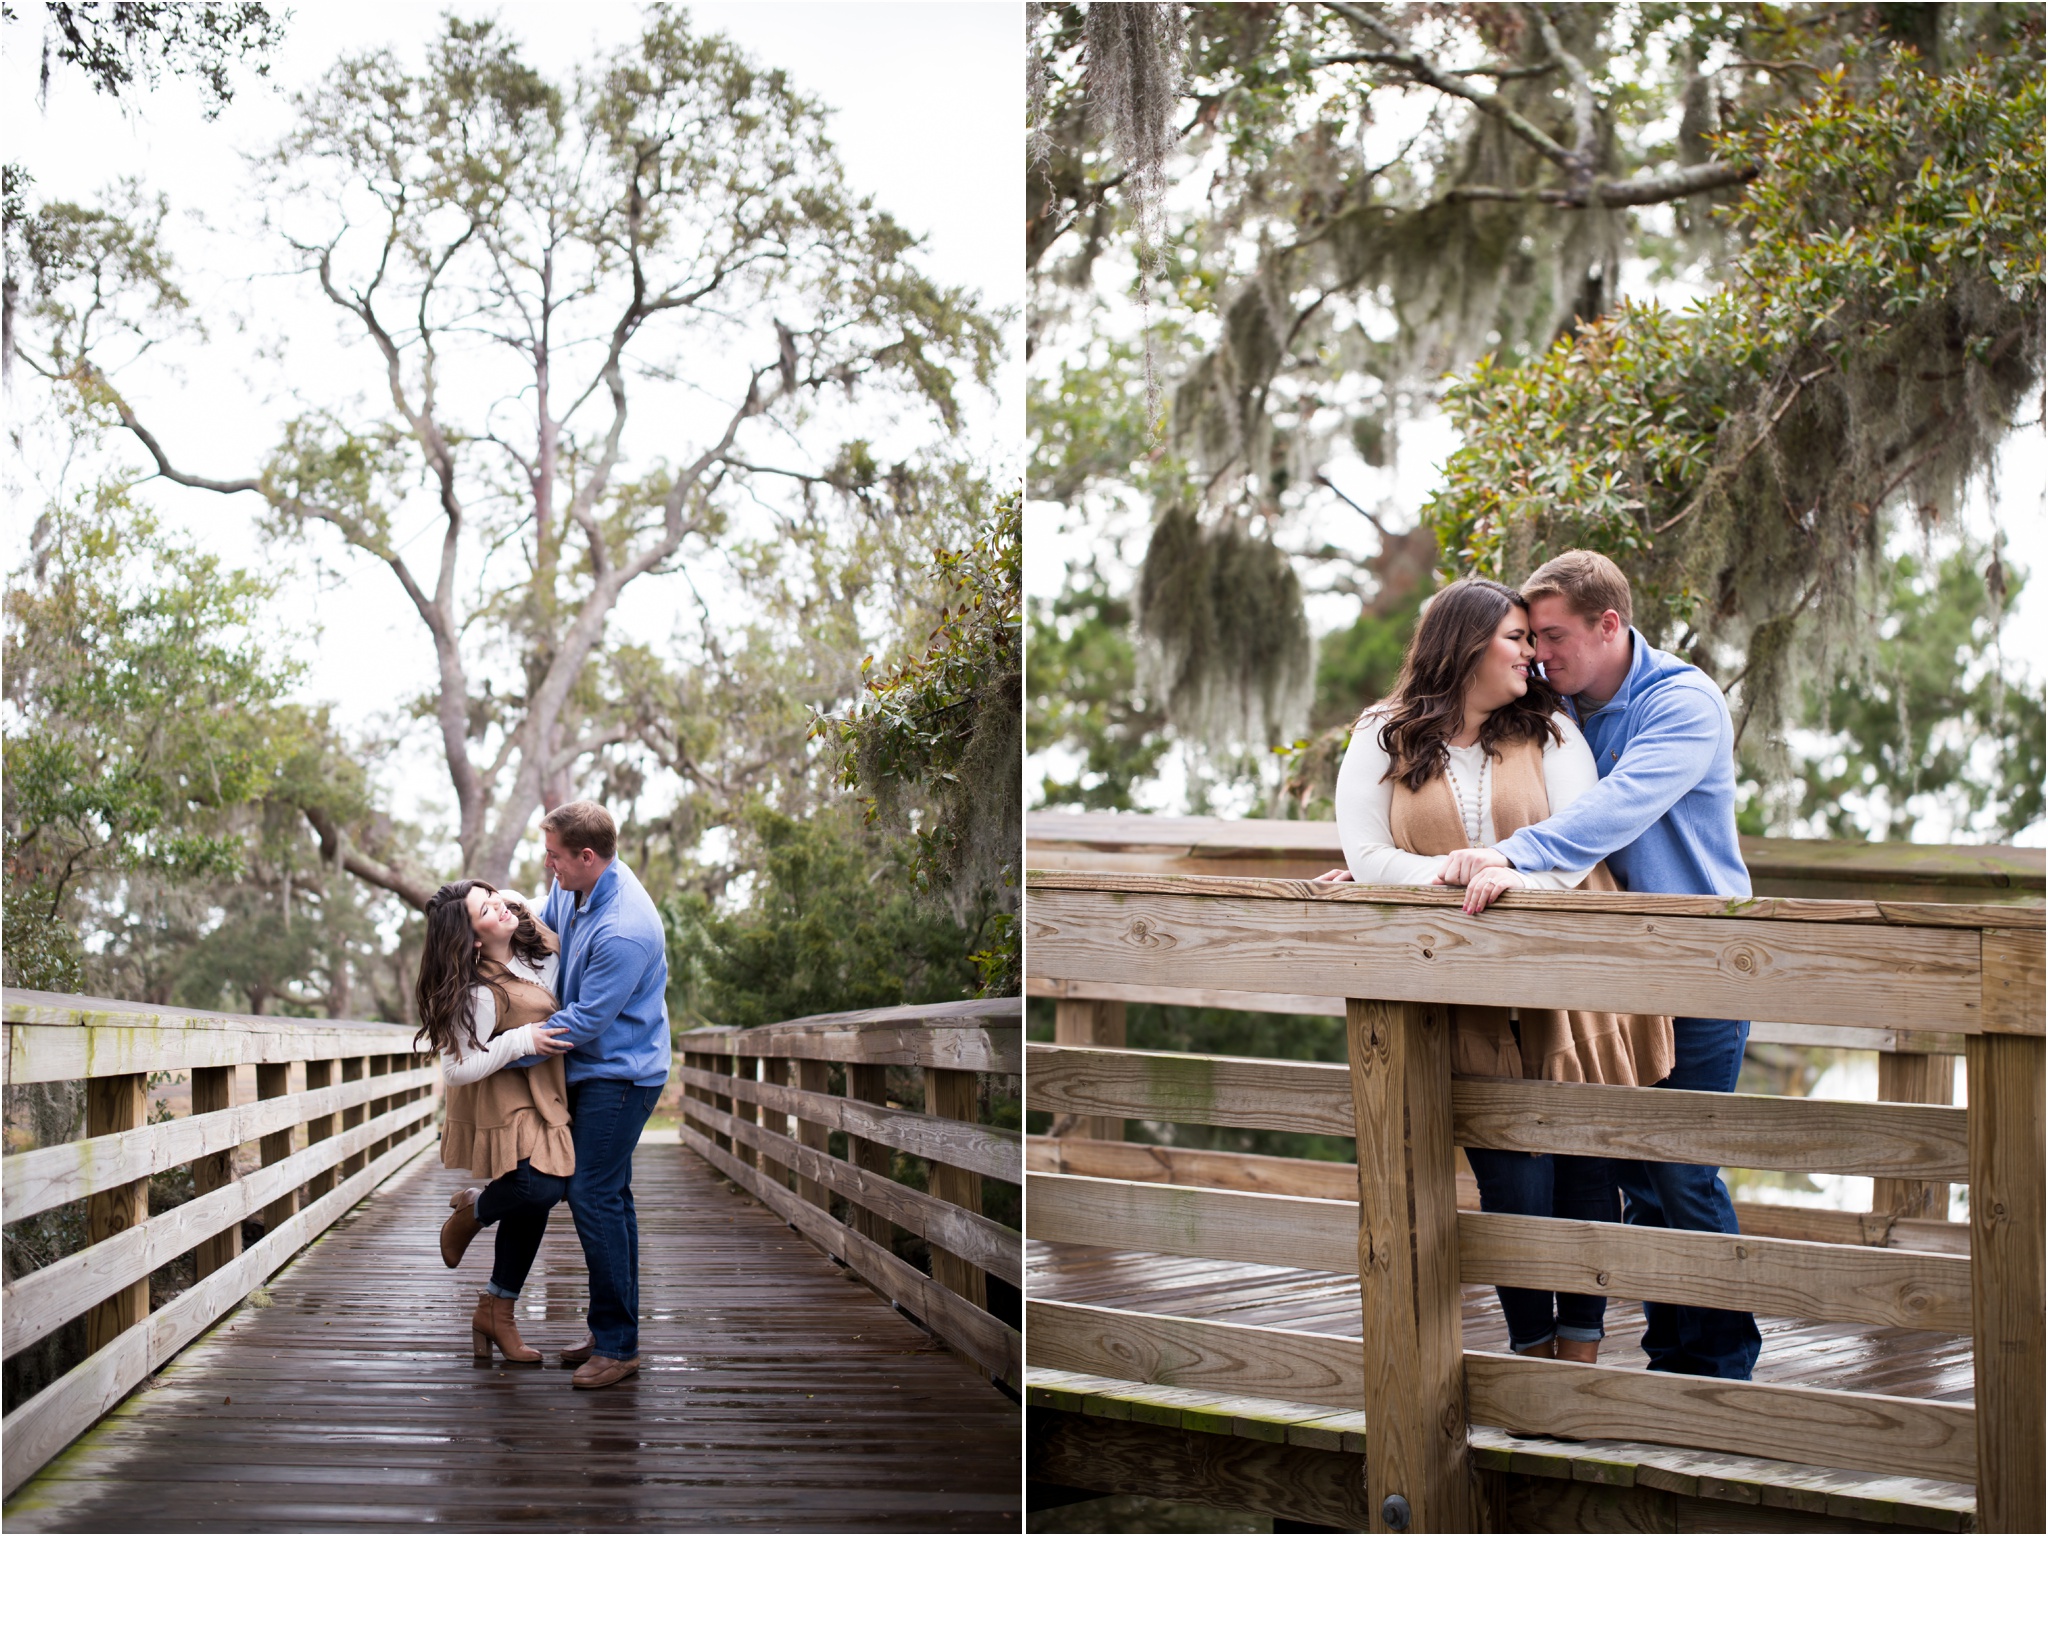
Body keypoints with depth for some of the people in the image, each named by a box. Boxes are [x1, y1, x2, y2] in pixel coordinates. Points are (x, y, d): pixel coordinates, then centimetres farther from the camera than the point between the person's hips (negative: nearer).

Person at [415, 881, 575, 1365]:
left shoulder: (529, 948, -2)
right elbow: (457, 1069, -27)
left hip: (539, 1095, 8)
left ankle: (496, 1311, 22)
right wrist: (520, 1041, -27)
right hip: (503, 1105, -8)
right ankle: (472, 1211, 13)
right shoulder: (479, 993, -27)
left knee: (534, 1202, 9)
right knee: (539, 1187, -23)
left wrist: (526, 906, 8)